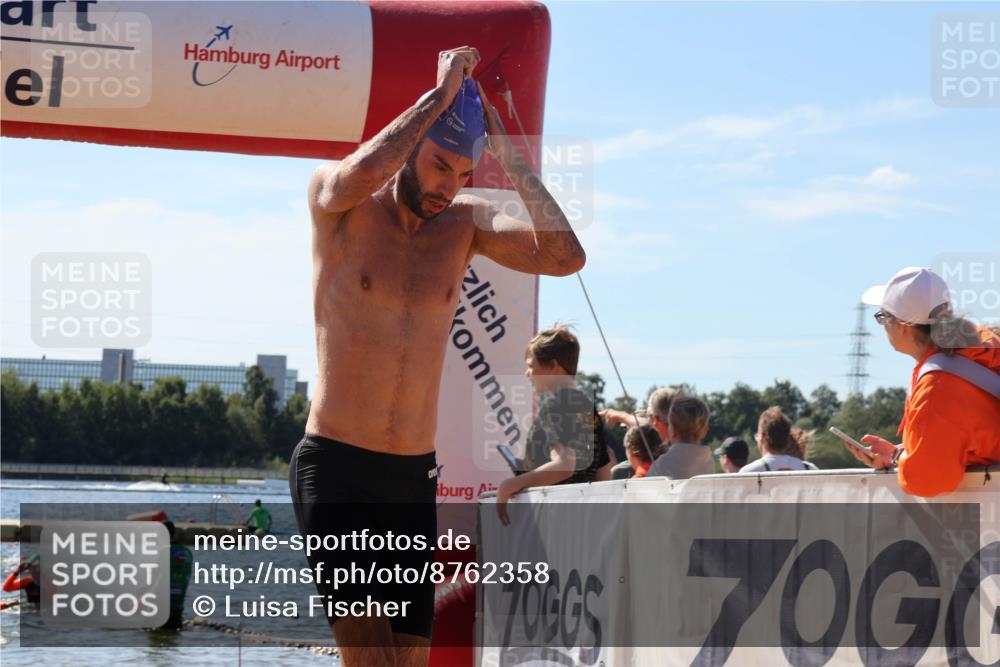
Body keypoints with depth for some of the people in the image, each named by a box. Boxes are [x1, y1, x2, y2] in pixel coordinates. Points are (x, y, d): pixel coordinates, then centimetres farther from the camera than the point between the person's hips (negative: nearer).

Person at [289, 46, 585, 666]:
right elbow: (361, 174, -29)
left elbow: (566, 257, -10)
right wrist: (441, 95, -19)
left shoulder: (467, 222, 6)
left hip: (415, 477, 5)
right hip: (335, 468, -5)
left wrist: (508, 157, -8)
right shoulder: (336, 202, -3)